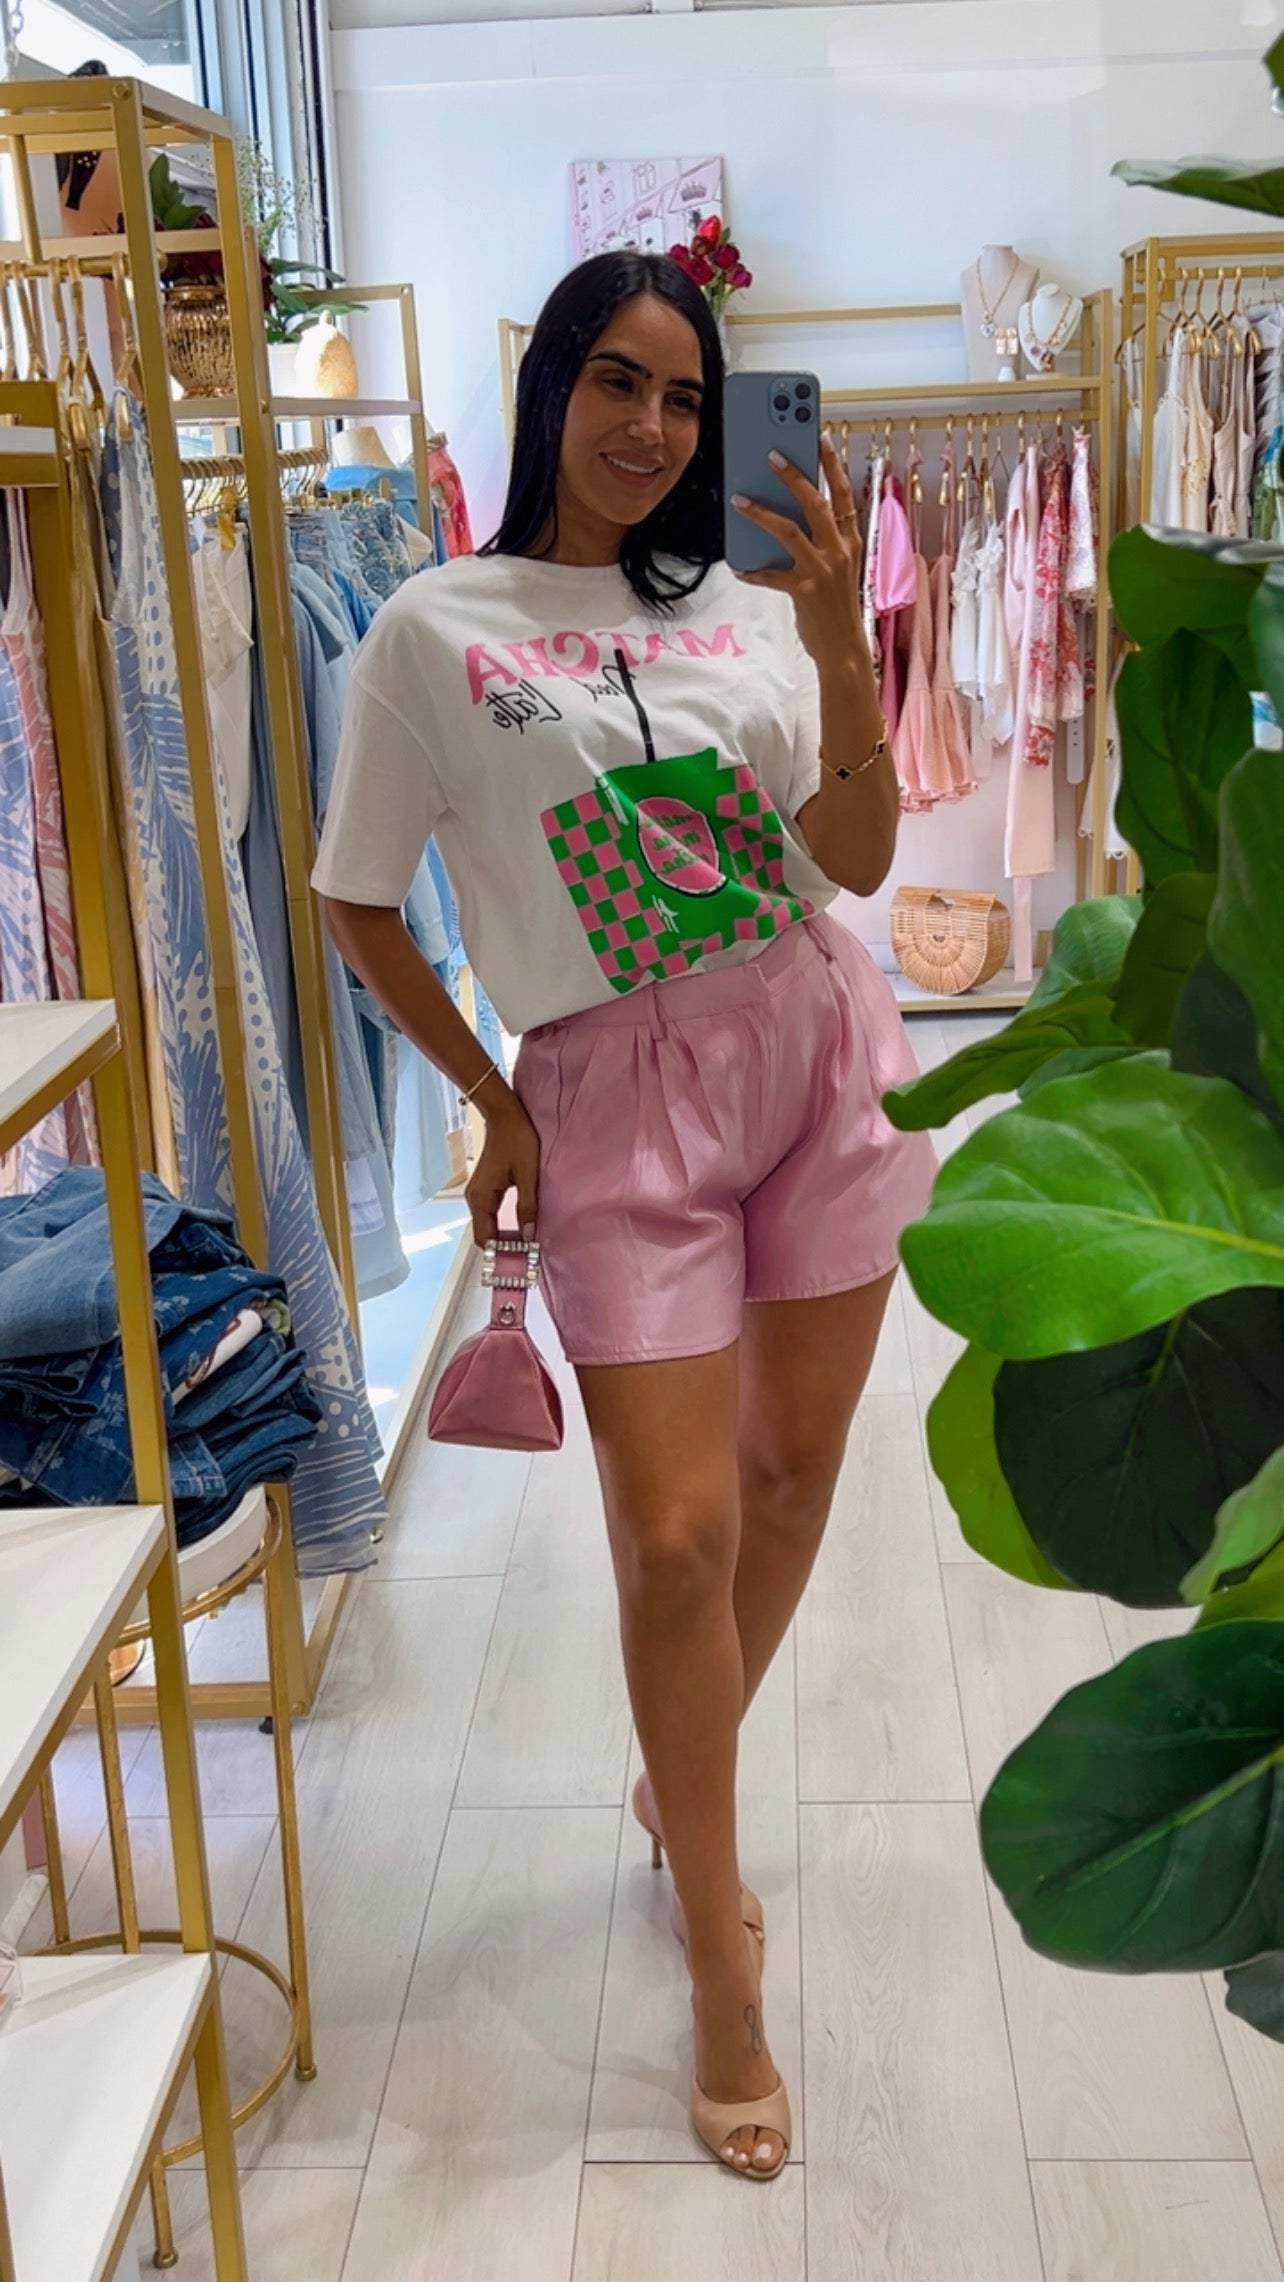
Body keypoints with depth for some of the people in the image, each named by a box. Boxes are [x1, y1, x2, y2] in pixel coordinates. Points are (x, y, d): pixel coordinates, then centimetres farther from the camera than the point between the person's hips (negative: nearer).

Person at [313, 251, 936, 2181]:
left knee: (793, 1467, 12)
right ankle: (725, 1969, 13)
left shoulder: (748, 610, 5)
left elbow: (860, 859, -2)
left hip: (818, 1045, 4)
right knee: (680, 1532, -5)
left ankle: (683, 1781, 38)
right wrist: (494, 1104, 0)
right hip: (617, 1092, -3)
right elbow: (357, 902, 2)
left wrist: (841, 646, -15)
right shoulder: (437, 628, -3)